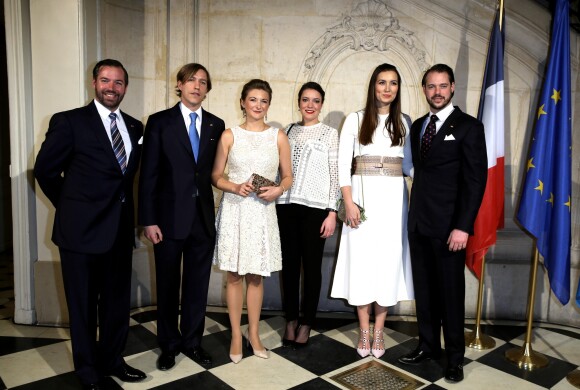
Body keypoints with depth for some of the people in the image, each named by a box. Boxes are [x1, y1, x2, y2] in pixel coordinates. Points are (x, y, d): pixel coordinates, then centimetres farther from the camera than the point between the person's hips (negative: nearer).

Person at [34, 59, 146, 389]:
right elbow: (46, 170, -3)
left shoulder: (134, 127, 8)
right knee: (83, 305, 10)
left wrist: (126, 213, 6)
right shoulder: (69, 122, -6)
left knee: (118, 302, 16)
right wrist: (72, 208, 2)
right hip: (82, 230, -4)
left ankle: (112, 361, 37)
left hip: (120, 229, 5)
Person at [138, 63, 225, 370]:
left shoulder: (216, 125, 7)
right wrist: (148, 220, -9)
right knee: (168, 285, 11)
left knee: (198, 285, 12)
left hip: (204, 218, 2)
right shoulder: (159, 122, -1)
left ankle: (192, 342, 30)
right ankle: (169, 345, 30)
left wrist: (215, 207, -2)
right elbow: (148, 174, -5)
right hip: (169, 218, -2)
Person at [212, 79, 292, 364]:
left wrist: (278, 190, -12)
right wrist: (235, 187, -14)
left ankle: (253, 333, 27)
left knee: (256, 275, 10)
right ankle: (236, 335, 23)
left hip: (263, 211, 1)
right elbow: (215, 176, 4)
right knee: (234, 275, 7)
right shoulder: (229, 135, 2)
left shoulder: (278, 136, 4)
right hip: (234, 210, -1)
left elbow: (288, 177, 9)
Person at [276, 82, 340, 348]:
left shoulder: (329, 133, 3)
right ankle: (291, 320, 23)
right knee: (289, 263, 8)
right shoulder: (288, 131, 12)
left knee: (311, 266, 4)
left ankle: (306, 323, 18)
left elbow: (335, 174, -1)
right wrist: (275, 198, 8)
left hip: (315, 207, -3)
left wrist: (332, 213, -7)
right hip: (287, 205, 3)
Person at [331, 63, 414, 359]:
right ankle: (364, 332, 17)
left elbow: (409, 163, 12)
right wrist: (348, 202, -11)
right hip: (363, 195, -2)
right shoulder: (355, 120, 3)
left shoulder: (404, 123, 11)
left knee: (388, 261, 4)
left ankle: (378, 332, 19)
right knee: (361, 261, 2)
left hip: (393, 198, 2)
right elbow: (343, 163, -2)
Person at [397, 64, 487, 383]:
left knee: (451, 291, 6)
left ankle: (455, 357, 22)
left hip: (448, 225, -5)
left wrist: (463, 226, -17)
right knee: (424, 289, 13)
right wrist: (413, 213, 4)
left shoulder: (468, 127, -5)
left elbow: (476, 180, -10)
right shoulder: (417, 126, 13)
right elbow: (418, 170, 12)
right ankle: (428, 346, 29)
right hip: (418, 222, 5)